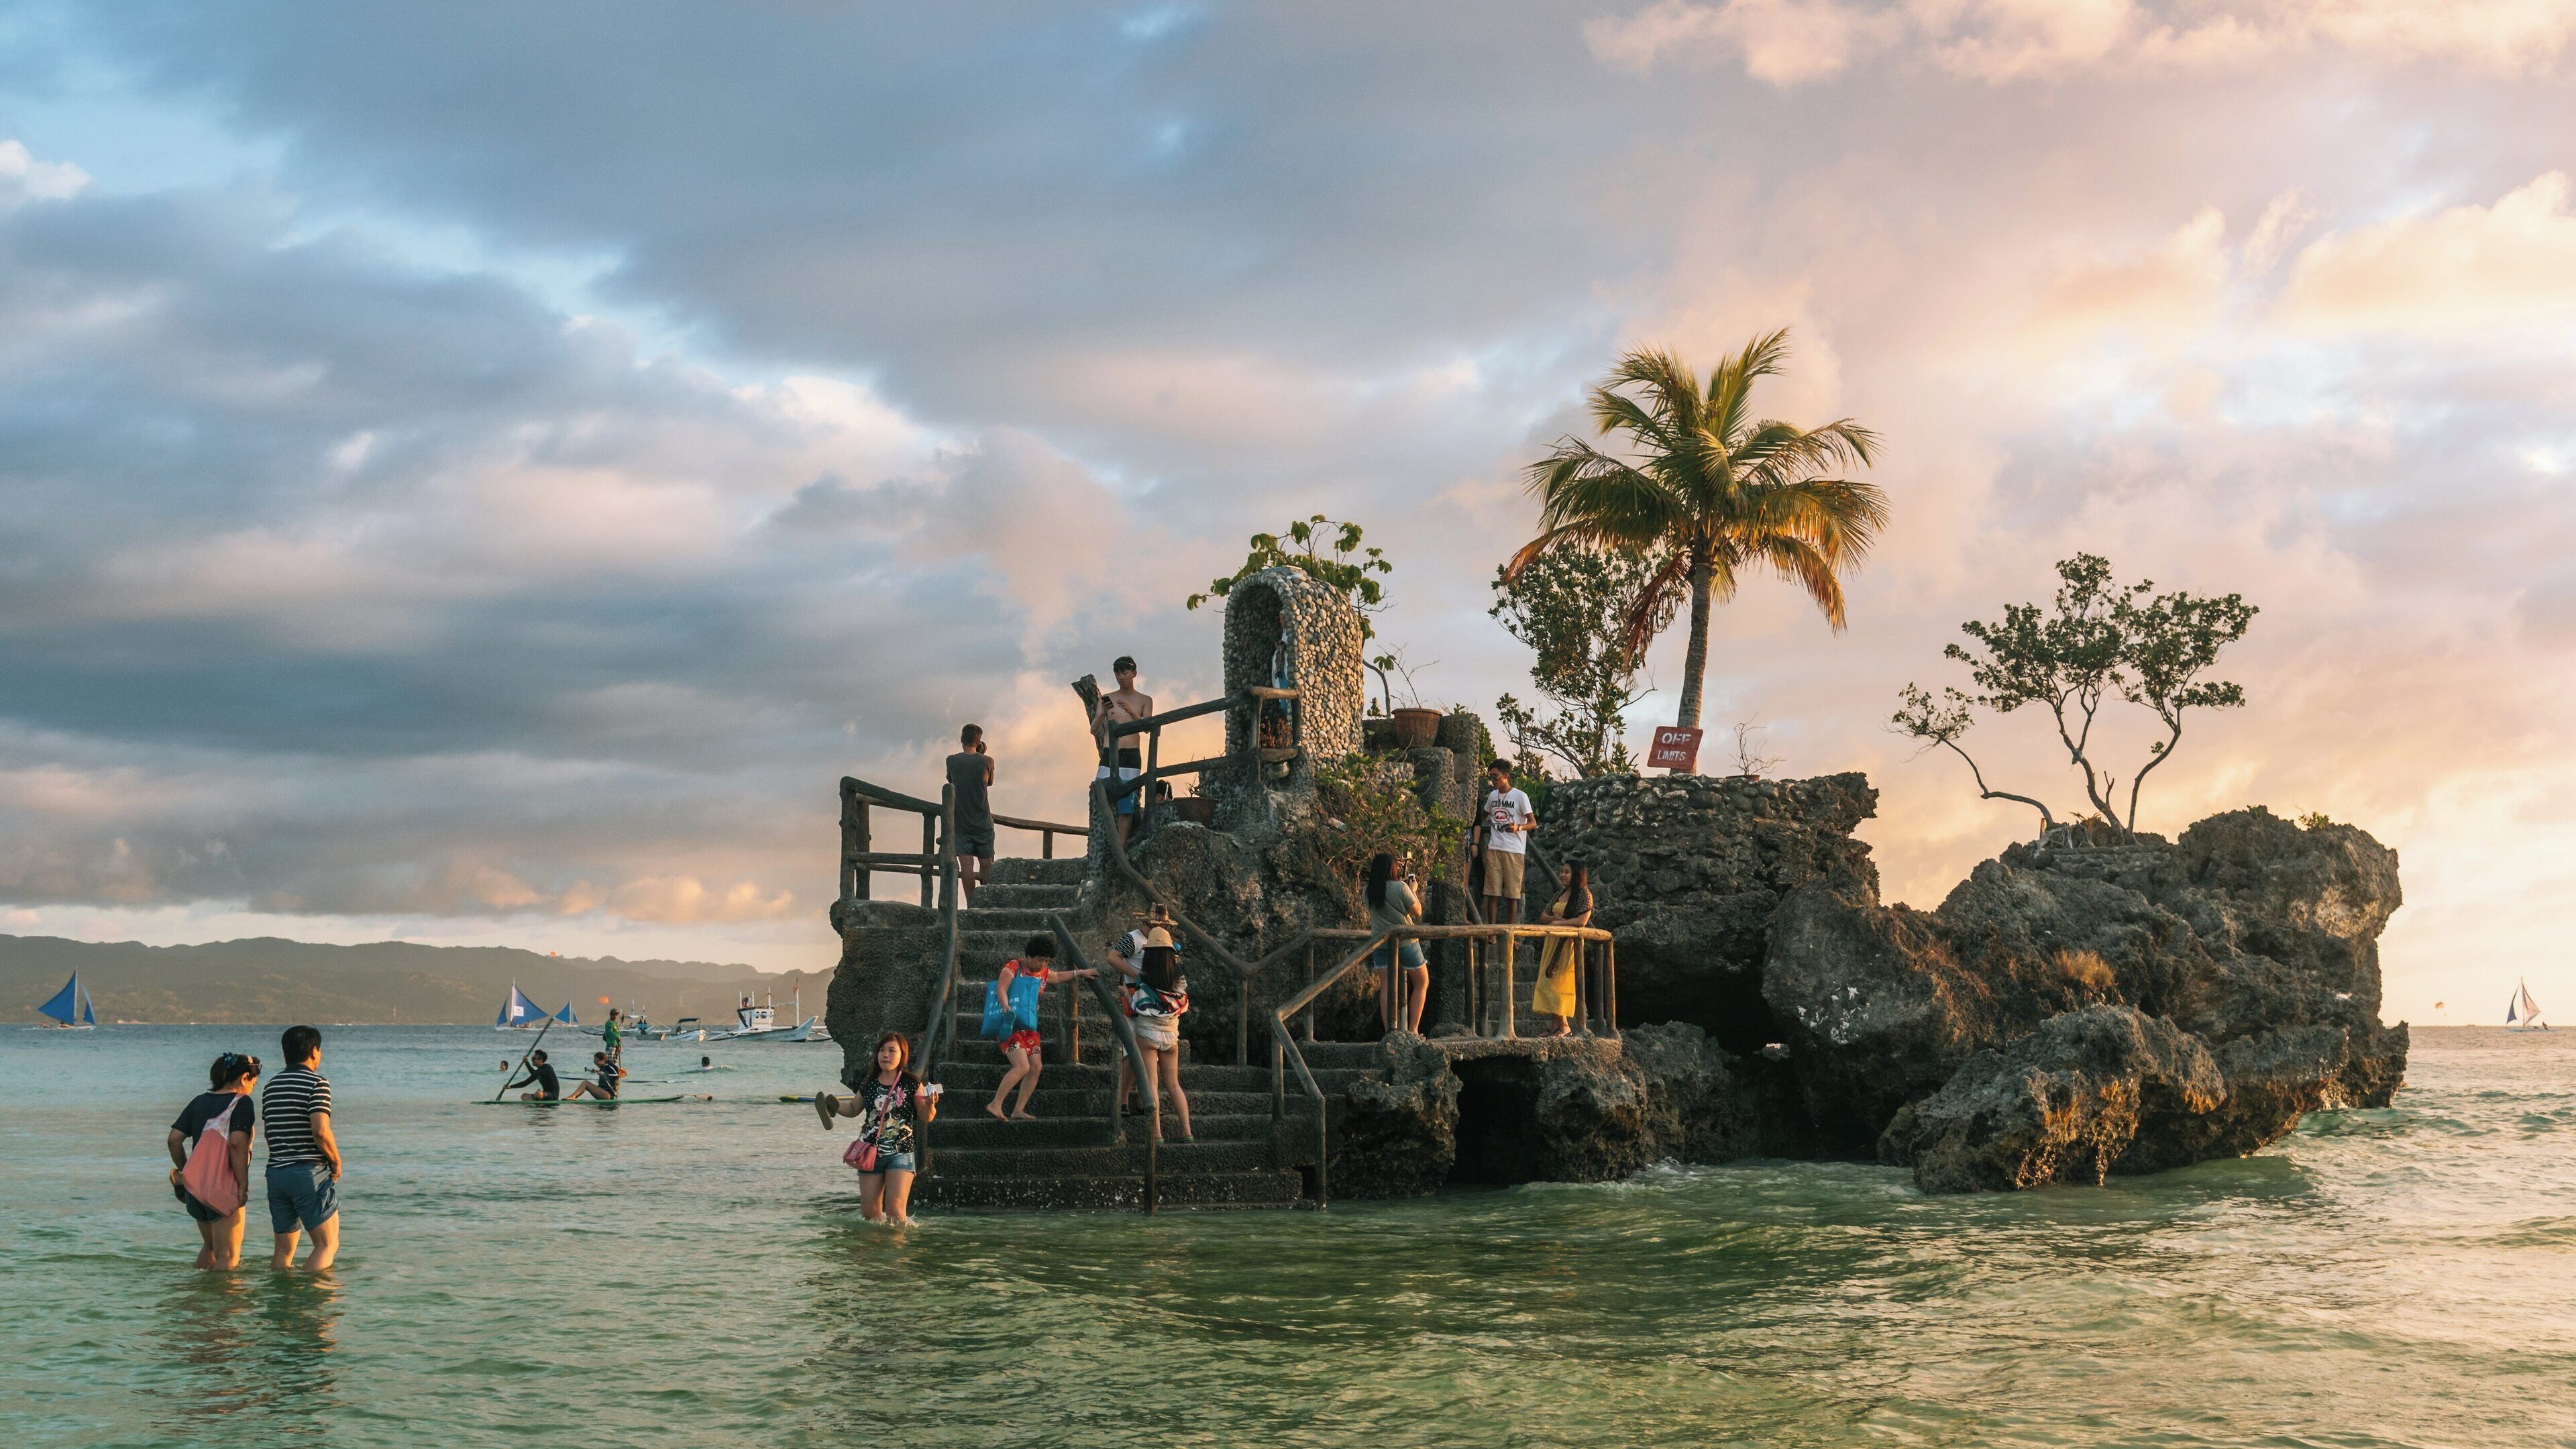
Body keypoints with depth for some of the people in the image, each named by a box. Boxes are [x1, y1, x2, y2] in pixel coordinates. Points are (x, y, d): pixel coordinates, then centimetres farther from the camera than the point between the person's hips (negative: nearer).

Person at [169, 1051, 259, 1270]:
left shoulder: (199, 1102, 12)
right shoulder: (242, 1103, -8)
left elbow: (174, 1139, 7)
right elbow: (237, 1143, -20)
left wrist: (184, 1171, 18)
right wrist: (243, 1184, -16)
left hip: (196, 1184, 7)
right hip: (226, 1187, -7)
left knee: (210, 1246, 26)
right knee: (228, 1256, -4)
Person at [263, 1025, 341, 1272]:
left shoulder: (271, 1086, 14)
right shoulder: (317, 1083, -9)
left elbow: (269, 1134, 19)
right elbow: (320, 1131, -19)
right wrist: (336, 1162, -5)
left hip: (276, 1172, 7)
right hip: (310, 1173, -7)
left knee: (284, 1249, 10)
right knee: (328, 1244, -2)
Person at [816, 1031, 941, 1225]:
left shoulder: (912, 1084, -5)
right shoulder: (869, 1084, 6)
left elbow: (926, 1117, -1)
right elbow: (853, 1109, 20)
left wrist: (930, 1105, -23)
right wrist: (835, 1106, 1)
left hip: (900, 1153, -4)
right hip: (871, 1153, 4)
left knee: (895, 1212, -13)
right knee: (870, 1213, 6)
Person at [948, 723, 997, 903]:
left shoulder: (952, 761, -4)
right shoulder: (987, 762, -6)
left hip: (961, 822, 0)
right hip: (983, 821, 0)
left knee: (966, 866, -7)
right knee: (986, 866, 11)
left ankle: (971, 906, -12)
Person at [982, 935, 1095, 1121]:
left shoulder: (1043, 973, 13)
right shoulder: (1013, 967, -10)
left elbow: (1058, 976, 35)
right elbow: (1001, 989, -25)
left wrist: (1081, 973, 37)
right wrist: (1006, 1006, -43)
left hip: (1028, 1026, 8)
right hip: (1010, 1025, -8)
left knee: (1036, 1067, 2)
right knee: (1022, 1067, -21)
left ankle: (1018, 1111, 7)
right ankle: (994, 1105, -18)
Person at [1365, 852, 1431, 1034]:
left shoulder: (1368, 892, -1)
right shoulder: (1400, 888, -16)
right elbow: (1417, 912, -9)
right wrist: (1413, 890, 4)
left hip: (1380, 943, 4)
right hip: (1405, 942, -4)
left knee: (1386, 987, 7)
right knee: (1422, 983, 12)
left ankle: (1389, 1031, 1)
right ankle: (1412, 1029, 6)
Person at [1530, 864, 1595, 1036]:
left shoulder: (1584, 894, -5)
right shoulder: (1560, 895, 19)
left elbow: (1582, 921, -17)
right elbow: (1543, 918, 17)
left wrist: (1560, 922, -12)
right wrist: (1553, 918, -4)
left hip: (1569, 944, -8)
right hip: (1553, 943, 8)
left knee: (1559, 985, -10)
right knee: (1547, 983, 1)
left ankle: (1565, 1027, -5)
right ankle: (1558, 1025, 3)